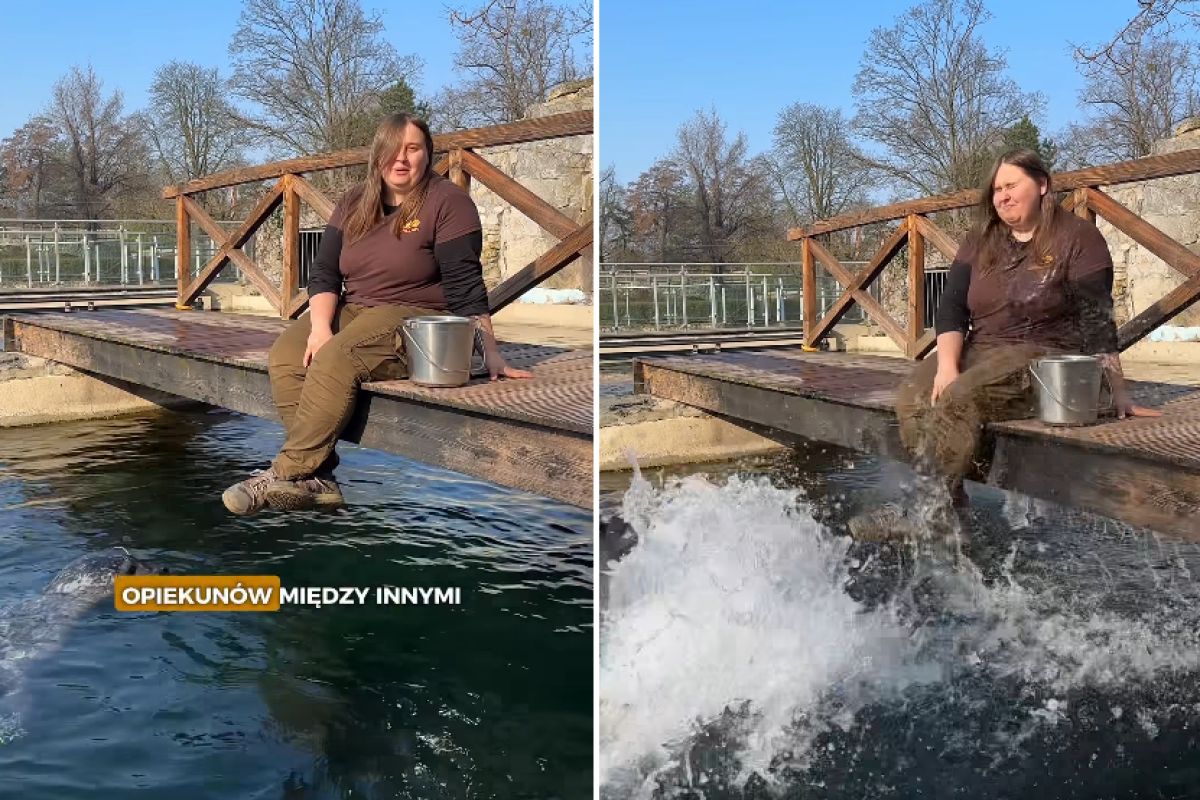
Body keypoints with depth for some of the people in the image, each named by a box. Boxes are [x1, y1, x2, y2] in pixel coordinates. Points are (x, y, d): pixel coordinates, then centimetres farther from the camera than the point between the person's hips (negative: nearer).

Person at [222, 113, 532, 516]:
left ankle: (286, 475, -26)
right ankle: (319, 479, -25)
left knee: (336, 359, -32)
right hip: (352, 309, 6)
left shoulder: (447, 202, -5)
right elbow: (323, 272, 7)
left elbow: (465, 285, -10)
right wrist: (320, 327, -10)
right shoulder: (355, 203, 12)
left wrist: (489, 353, -18)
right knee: (284, 355, -22)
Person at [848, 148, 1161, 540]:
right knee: (912, 396, -24)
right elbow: (951, 307, 4)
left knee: (959, 400, -33)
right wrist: (947, 365, -14)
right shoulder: (980, 243, 13)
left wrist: (1116, 392, -12)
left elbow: (1096, 320, -7)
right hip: (978, 351, 6)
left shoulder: (1076, 237, -2)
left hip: (1044, 356, -5)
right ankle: (951, 507, -28)